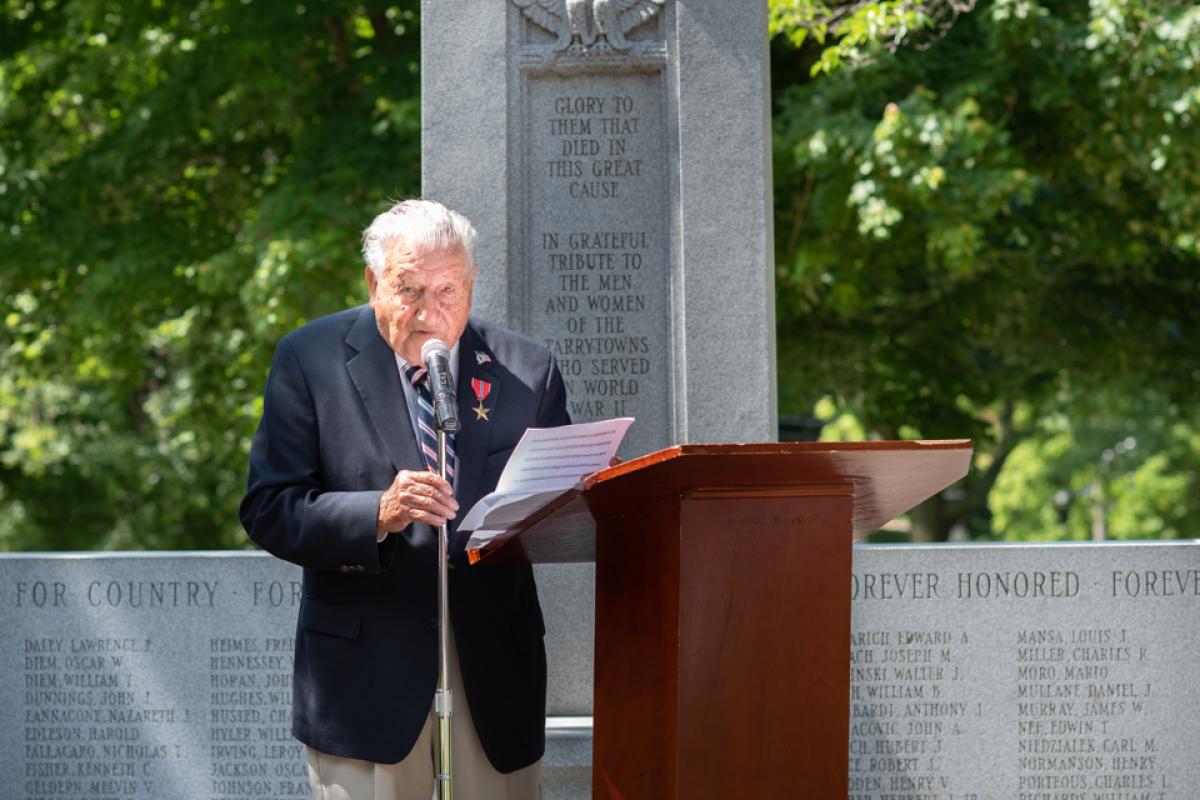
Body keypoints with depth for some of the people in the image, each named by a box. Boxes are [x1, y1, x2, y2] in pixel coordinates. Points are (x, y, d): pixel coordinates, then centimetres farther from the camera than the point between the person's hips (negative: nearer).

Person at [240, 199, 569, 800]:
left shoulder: (527, 371, 5)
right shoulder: (311, 360, -1)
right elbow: (269, 510, -6)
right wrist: (378, 515, -23)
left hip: (494, 669, 2)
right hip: (365, 672, -2)